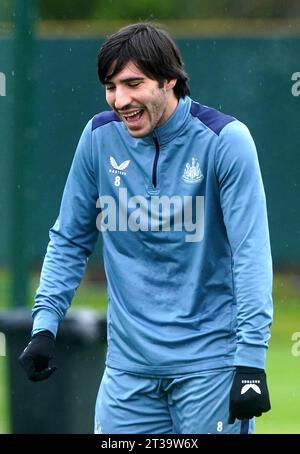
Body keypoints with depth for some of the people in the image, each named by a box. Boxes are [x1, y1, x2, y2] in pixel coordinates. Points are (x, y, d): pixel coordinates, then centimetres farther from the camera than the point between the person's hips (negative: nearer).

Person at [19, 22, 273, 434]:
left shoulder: (226, 140, -10)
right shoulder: (99, 137, 1)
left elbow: (251, 253, -13)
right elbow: (69, 240, 11)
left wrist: (250, 359, -20)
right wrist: (45, 324, 1)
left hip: (210, 363, -3)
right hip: (129, 365, 3)